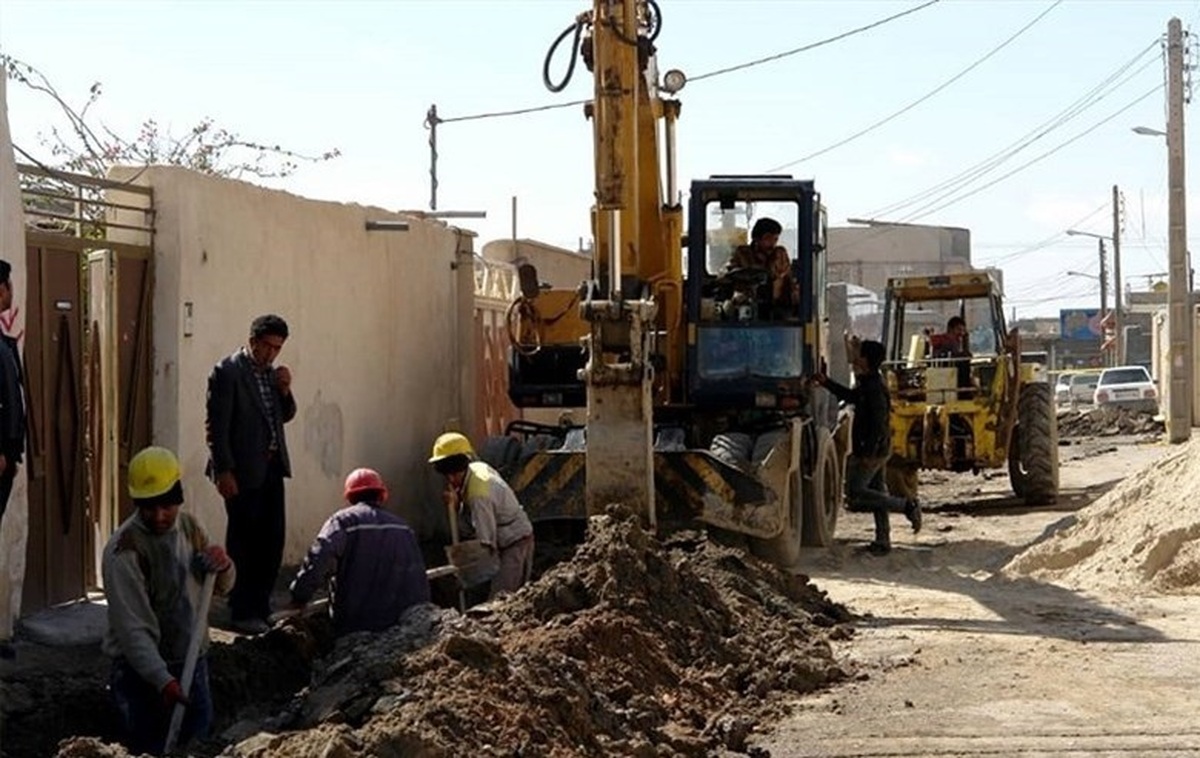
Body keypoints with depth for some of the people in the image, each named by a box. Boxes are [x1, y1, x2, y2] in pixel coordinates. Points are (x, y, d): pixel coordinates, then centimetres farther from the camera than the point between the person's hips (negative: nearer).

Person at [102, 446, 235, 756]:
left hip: (193, 663, 6)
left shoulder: (190, 527, 2)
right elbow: (132, 627, -22)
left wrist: (223, 567, -10)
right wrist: (163, 680, -31)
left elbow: (222, 587, 14)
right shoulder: (124, 550, -18)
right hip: (143, 672, -6)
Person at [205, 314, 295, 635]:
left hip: (271, 467, 8)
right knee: (243, 542, -1)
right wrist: (224, 471, -17)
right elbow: (216, 425, -14)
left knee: (272, 540, 10)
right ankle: (243, 615, 7)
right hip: (243, 471, -8)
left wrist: (285, 390, -1)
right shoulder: (227, 372, -12)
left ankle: (260, 608, 21)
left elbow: (286, 416, 19)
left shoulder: (271, 372, 12)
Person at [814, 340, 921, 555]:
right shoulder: (867, 384, 10)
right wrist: (826, 382, 25)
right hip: (877, 449, 10)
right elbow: (850, 396, 30)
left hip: (872, 450, -10)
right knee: (876, 492, 13)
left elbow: (879, 423, -25)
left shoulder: (874, 388, -20)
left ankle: (907, 506, -6)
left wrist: (868, 453, -26)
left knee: (855, 493, -7)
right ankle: (883, 541, 18)